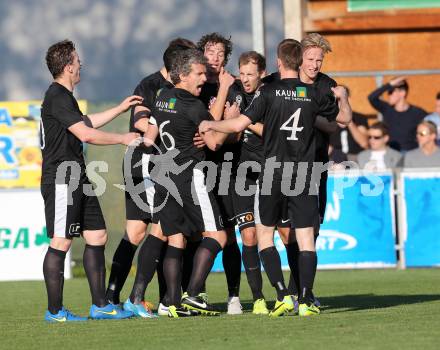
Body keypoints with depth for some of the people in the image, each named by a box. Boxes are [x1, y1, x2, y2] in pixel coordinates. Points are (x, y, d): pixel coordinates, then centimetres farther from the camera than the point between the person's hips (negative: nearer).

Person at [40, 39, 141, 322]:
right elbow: (86, 134, -21)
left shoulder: (64, 97, 18)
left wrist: (121, 108, 37)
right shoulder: (57, 97, -15)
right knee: (60, 243, -7)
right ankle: (55, 311, -3)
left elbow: (84, 122, 35)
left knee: (98, 237, 10)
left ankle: (100, 305, 14)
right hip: (61, 180, -11)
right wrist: (122, 139, -9)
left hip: (78, 181, 11)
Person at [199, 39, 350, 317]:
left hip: (273, 173, -2)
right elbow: (344, 119, 18)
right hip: (304, 175, 2)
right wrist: (341, 97, 38)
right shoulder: (313, 94, 2)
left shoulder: (269, 92, -6)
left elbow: (239, 124, -12)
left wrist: (210, 125, 5)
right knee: (306, 240, 2)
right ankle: (306, 300, -7)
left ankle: (283, 295, -2)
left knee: (265, 234, 10)